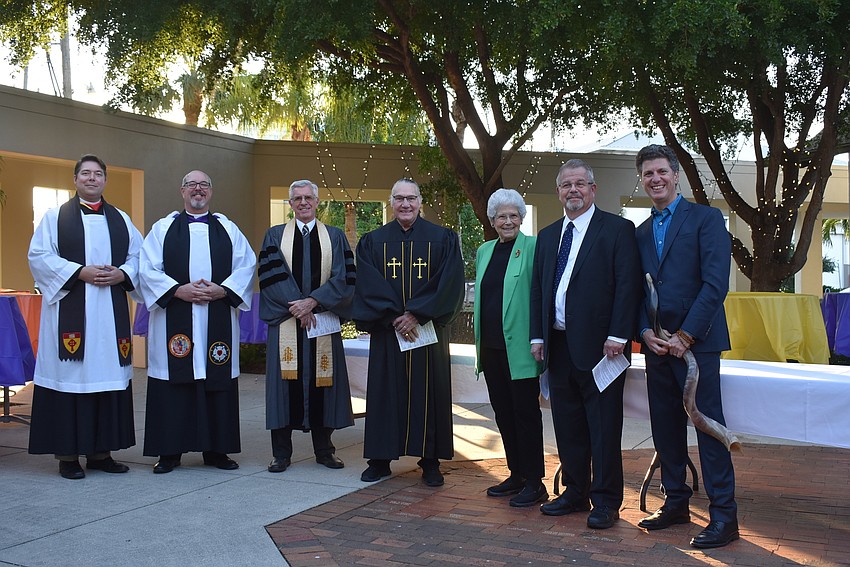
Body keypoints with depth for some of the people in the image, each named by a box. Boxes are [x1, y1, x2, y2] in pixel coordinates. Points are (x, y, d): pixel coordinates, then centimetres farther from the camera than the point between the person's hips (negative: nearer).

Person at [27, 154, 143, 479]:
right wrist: (80, 272, -14)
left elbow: (138, 255, 12)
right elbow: (39, 255, -4)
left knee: (108, 376, 3)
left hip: (110, 313, 3)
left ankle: (100, 451, 11)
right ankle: (67, 454, 3)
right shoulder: (56, 217, 6)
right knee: (69, 378, -4)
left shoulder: (121, 219, 15)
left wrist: (122, 274, -8)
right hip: (69, 310, -3)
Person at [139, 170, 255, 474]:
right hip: (174, 319, -1)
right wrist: (178, 290, -13)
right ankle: (170, 451, 7)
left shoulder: (228, 229, 13)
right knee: (174, 382, -1)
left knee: (218, 380, 2)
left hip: (218, 320, 1)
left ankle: (216, 449, 11)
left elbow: (247, 265, 5)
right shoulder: (163, 228, 10)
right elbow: (148, 268, 1)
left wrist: (222, 290, -10)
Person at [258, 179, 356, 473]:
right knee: (285, 381, -1)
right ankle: (281, 453, 7)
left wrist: (312, 301, -13)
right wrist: (297, 306, -14)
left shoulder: (335, 237, 10)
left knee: (322, 380, 3)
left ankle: (324, 450, 13)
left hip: (323, 320, 1)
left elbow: (344, 278, -1)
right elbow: (270, 275, -3)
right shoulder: (274, 235, 9)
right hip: (285, 321, 0)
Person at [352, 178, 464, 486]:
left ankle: (430, 461, 11)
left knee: (428, 391, 2)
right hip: (387, 331, 1)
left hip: (429, 329, -1)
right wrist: (394, 317, -14)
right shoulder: (373, 241, 6)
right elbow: (368, 287, -2)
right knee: (385, 392, 3)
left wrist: (416, 315, -14)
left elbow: (449, 285, -6)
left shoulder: (442, 239, 3)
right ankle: (381, 459, 12)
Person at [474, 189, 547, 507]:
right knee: (503, 412, 13)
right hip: (491, 346, 7)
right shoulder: (484, 251, 14)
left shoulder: (532, 247, -6)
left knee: (525, 412, -1)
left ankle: (535, 483, 8)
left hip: (519, 347, -7)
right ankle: (516, 475, 25)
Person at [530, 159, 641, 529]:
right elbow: (537, 288, 18)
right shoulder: (548, 236, 17)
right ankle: (575, 493, 24)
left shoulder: (618, 229, -2)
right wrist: (537, 336, 9)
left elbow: (628, 286, -9)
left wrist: (617, 336, -16)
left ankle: (606, 501, 10)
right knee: (567, 426, 12)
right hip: (558, 346, 6)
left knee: (604, 428, 0)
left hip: (598, 345, -6)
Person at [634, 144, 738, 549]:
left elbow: (715, 283, -11)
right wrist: (646, 331, -3)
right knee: (665, 428, 10)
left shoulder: (706, 218, -3)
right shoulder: (641, 232, 16)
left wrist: (685, 335, -14)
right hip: (657, 344, 6)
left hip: (696, 341, -6)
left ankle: (723, 514, 2)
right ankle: (676, 503, 22)